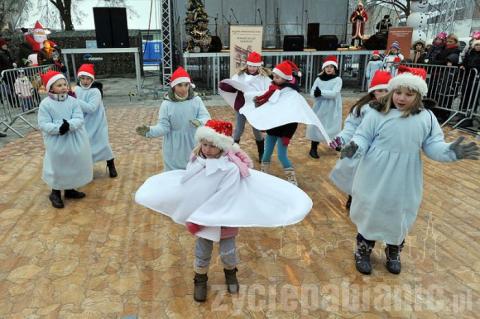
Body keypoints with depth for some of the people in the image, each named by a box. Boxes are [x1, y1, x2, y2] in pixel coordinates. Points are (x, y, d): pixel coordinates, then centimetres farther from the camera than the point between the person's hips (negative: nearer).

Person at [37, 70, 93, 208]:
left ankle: (70, 189, 37)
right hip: (56, 142, -3)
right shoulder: (45, 104, -10)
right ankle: (55, 193, 27)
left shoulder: (73, 101, -3)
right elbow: (43, 124, -14)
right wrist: (58, 128, -30)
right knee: (58, 167, 8)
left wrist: (69, 125, -31)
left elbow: (79, 119, -10)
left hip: (74, 141, 4)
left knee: (73, 165, 16)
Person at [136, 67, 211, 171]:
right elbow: (163, 126, -12)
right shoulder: (167, 104, -11)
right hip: (174, 150, -1)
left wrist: (200, 122, -37)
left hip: (193, 147, 2)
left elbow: (206, 117, -13)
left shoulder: (196, 100, -7)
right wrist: (149, 130, -31)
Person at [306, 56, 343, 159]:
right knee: (316, 126, 0)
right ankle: (313, 149, 6)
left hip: (332, 108, -1)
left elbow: (334, 93, -20)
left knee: (333, 126, 12)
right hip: (320, 107, 1)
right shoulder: (319, 79, 2)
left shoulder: (338, 79, -7)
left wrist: (321, 92, -25)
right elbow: (312, 92, -5)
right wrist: (316, 93, -27)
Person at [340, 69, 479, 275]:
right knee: (369, 214, 11)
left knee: (399, 218, 18)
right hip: (375, 179, -2)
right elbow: (363, 138, -4)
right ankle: (363, 253, 33)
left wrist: (450, 151, -21)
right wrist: (355, 147, -25)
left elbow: (433, 145, -1)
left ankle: (393, 255, 44)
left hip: (404, 183, 3)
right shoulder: (377, 114, -8)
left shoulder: (427, 118, -2)